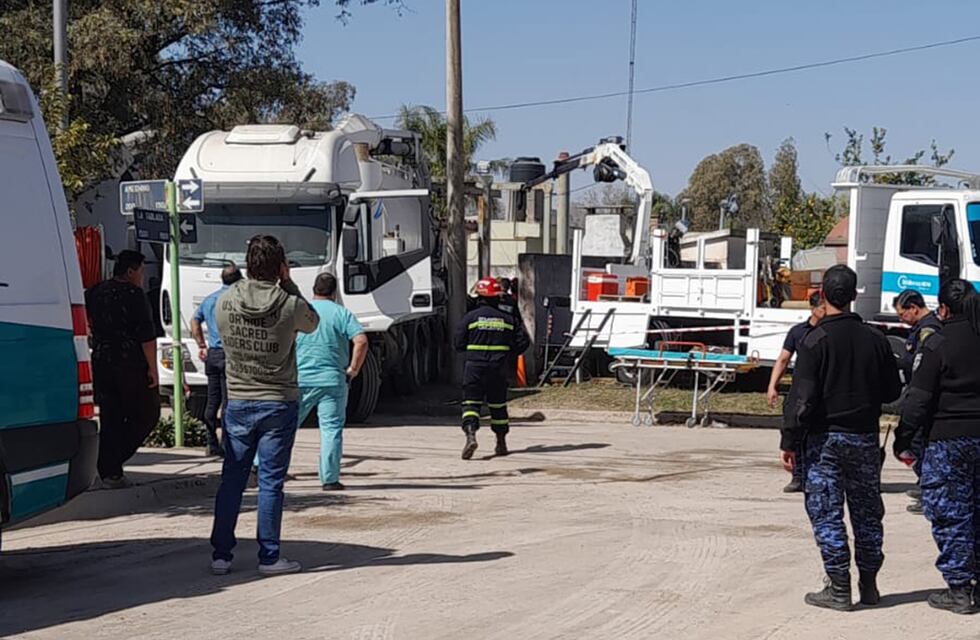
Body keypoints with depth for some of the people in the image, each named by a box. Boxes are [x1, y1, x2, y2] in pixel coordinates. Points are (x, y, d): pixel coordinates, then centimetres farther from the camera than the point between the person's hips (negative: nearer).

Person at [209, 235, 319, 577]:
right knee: (270, 481, 2)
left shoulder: (225, 302, -4)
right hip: (278, 404, -3)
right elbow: (312, 322, 10)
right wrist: (288, 284, 8)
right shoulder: (290, 305, -12)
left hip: (237, 404, 3)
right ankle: (269, 557, 6)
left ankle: (221, 555, 14)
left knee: (231, 479, 10)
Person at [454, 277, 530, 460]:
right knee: (498, 404, 16)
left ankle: (470, 435, -26)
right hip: (498, 369, 3)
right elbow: (523, 341, 5)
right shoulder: (506, 319, 4)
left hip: (474, 367, -3)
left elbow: (459, 345, -2)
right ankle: (501, 443, 24)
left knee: (471, 402, -3)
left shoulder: (470, 317, -5)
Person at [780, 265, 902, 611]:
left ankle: (839, 589, -1)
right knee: (867, 512, 14)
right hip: (866, 438, 4)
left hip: (826, 438, -4)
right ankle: (869, 585, 20)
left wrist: (790, 442, -10)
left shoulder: (815, 340, -11)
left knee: (826, 514, 1)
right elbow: (893, 390, 7)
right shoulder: (875, 338, 2)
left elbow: (804, 398, -15)